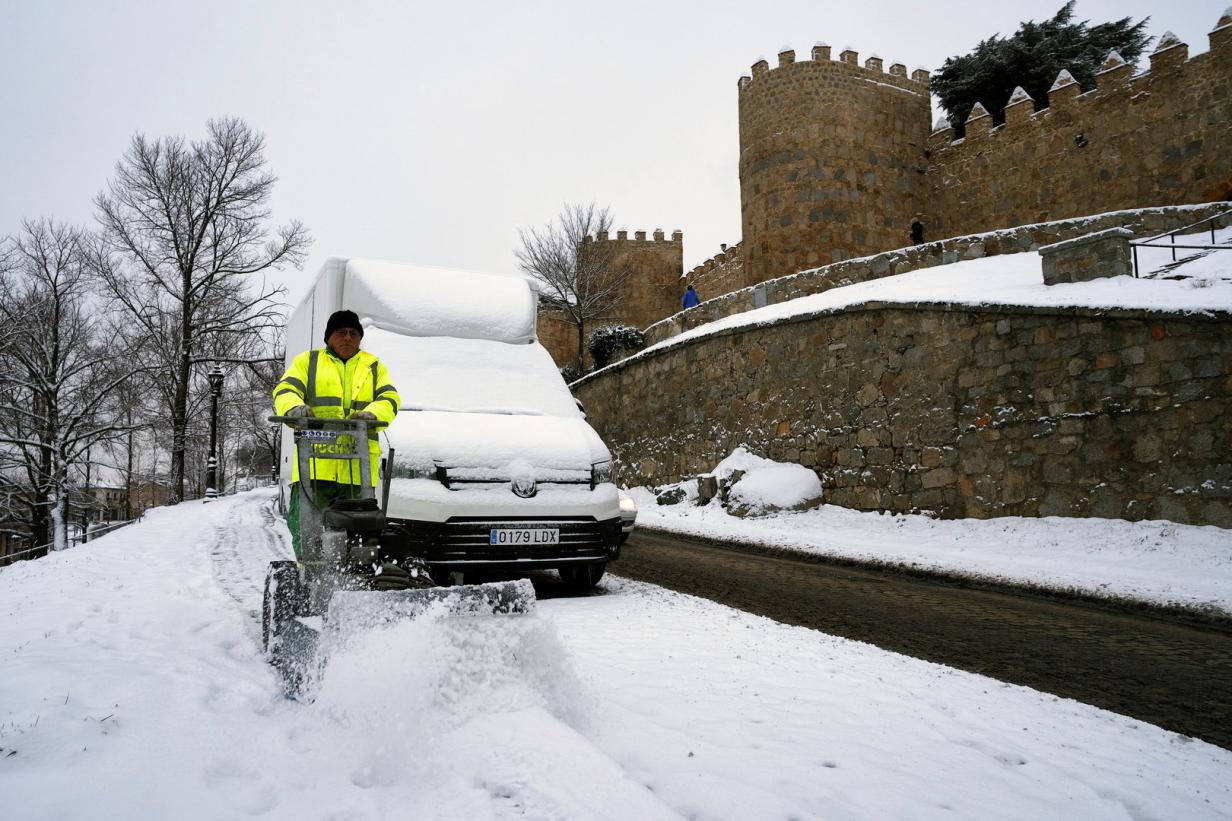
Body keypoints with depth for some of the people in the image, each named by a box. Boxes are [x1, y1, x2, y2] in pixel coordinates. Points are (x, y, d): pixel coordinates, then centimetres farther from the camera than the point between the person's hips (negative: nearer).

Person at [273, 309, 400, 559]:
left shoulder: (374, 366, 20)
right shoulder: (308, 360, 16)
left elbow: (390, 398, 6)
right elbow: (284, 390, 4)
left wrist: (371, 413, -17)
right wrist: (295, 408, -21)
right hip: (315, 462, -1)